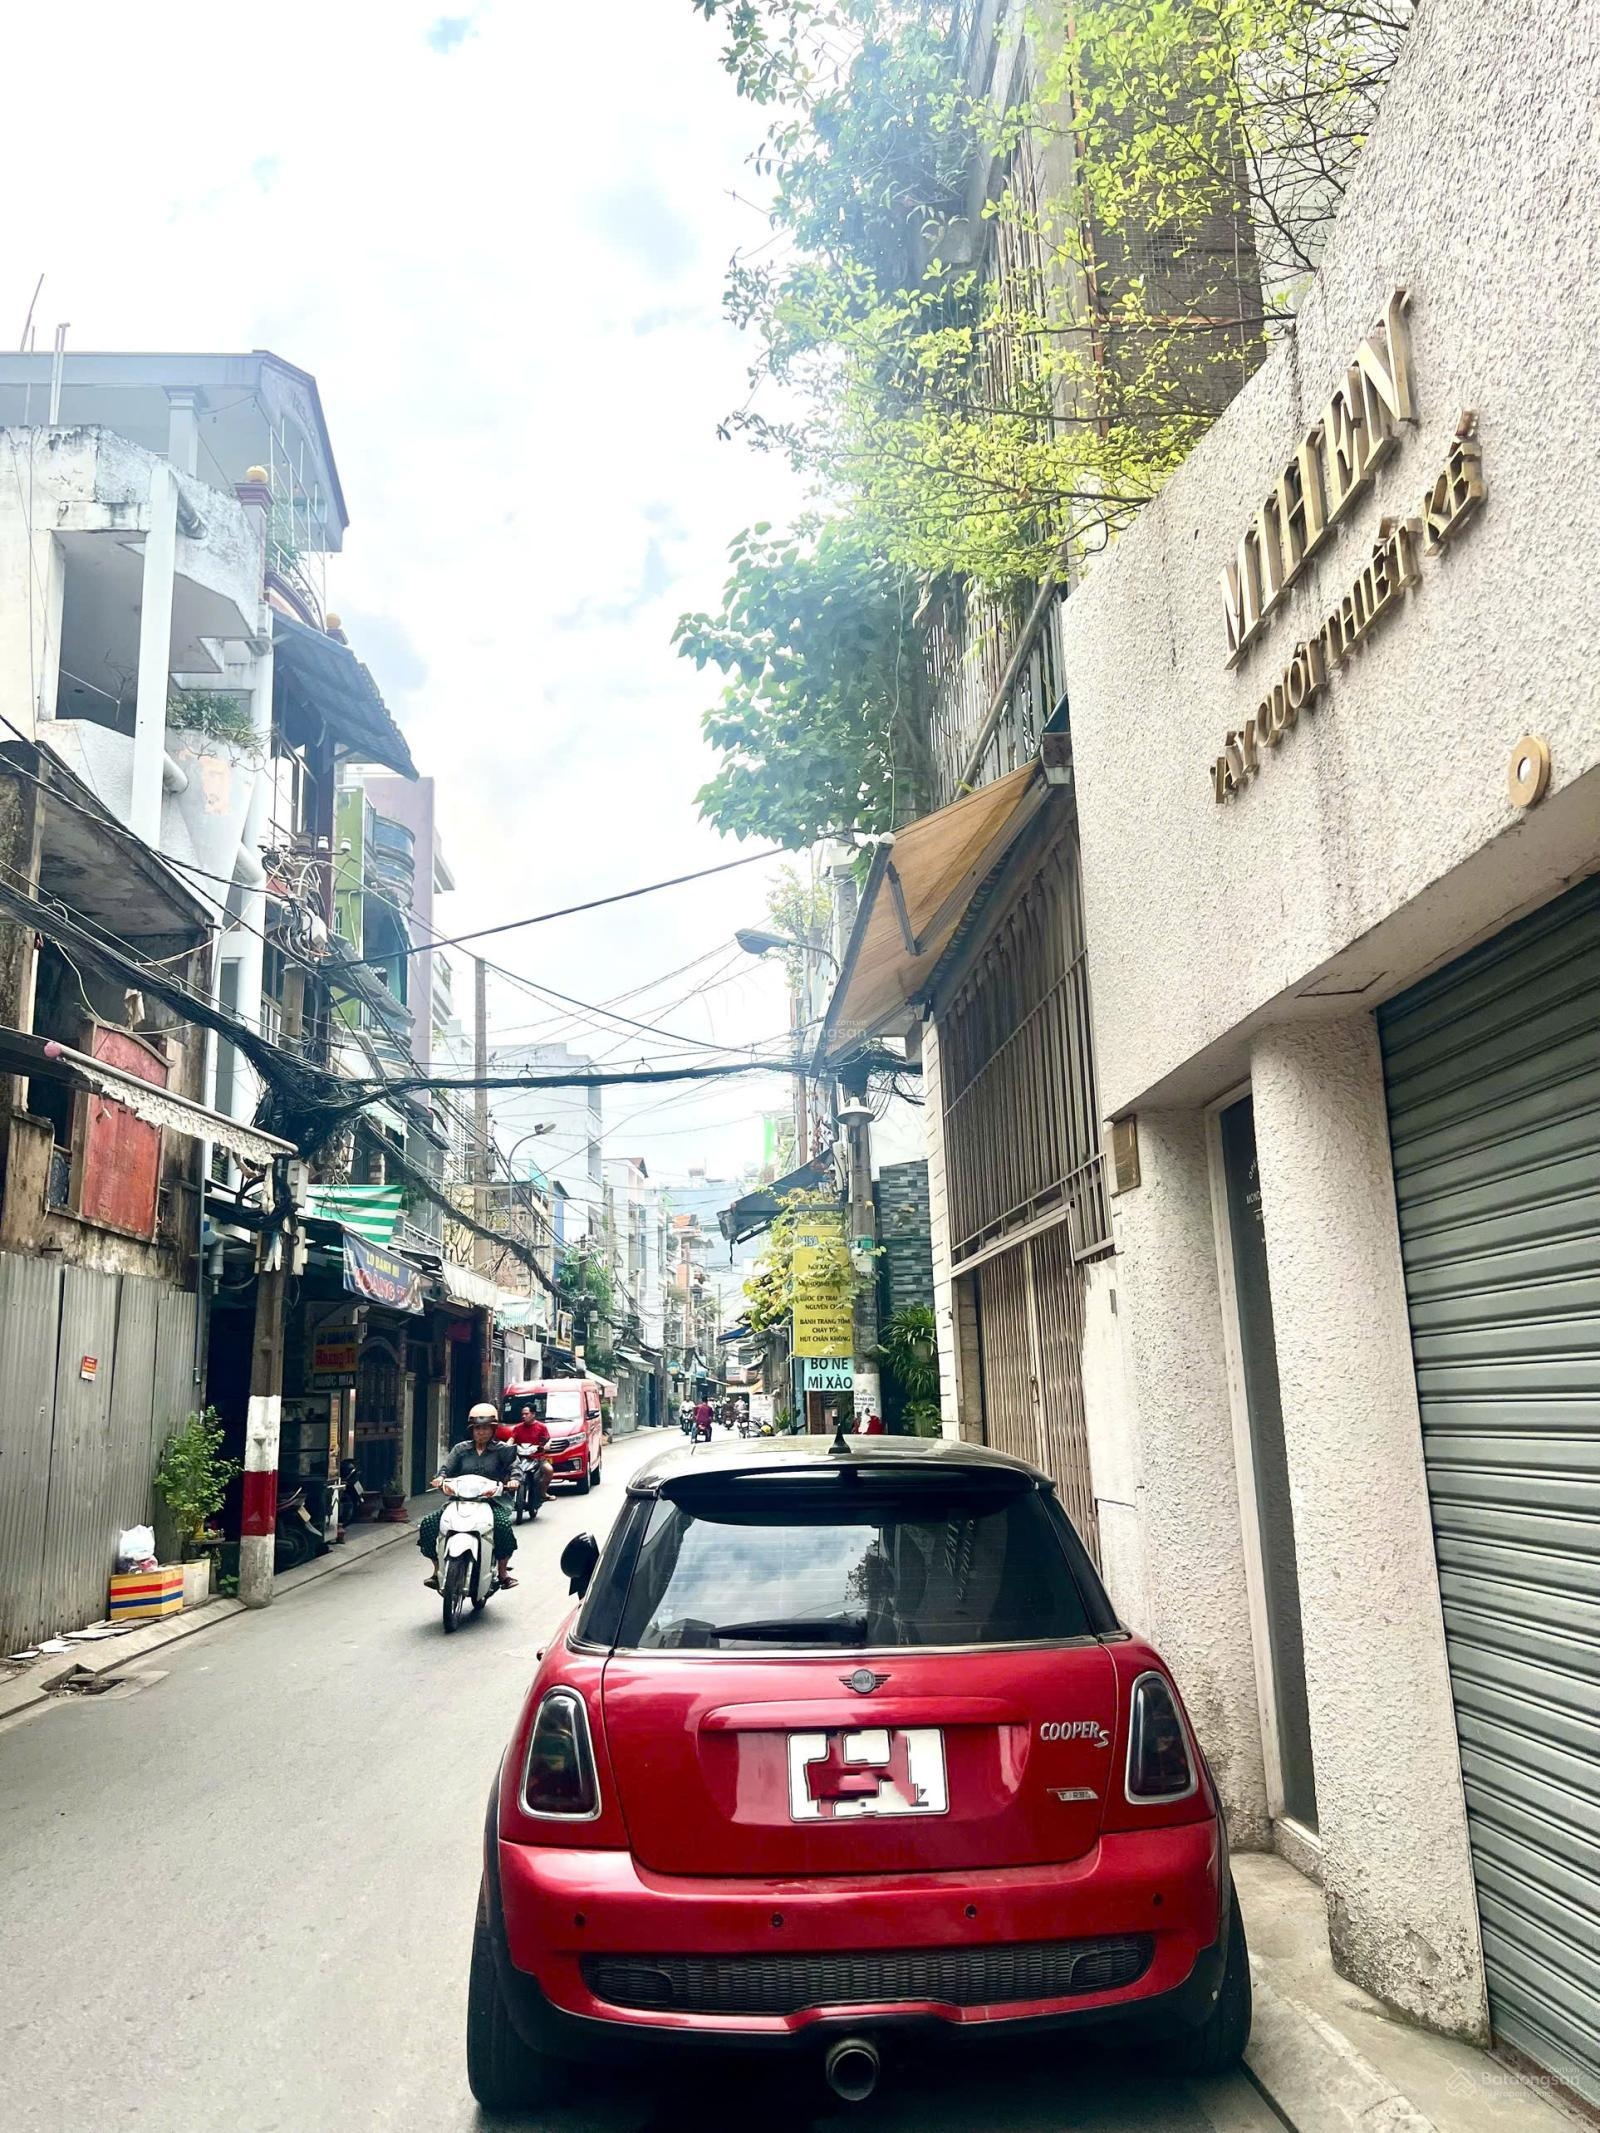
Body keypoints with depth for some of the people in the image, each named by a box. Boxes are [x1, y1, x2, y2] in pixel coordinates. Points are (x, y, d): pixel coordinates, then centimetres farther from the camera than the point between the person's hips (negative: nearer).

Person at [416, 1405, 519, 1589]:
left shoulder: (502, 1450, 8)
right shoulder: (461, 1449, 16)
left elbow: (513, 1466, -5)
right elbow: (448, 1467, 6)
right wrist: (441, 1477, -16)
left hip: (493, 1500, -3)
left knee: (503, 1524, -34)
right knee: (429, 1523, -14)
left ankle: (502, 1570, -12)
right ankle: (437, 1569, 3)